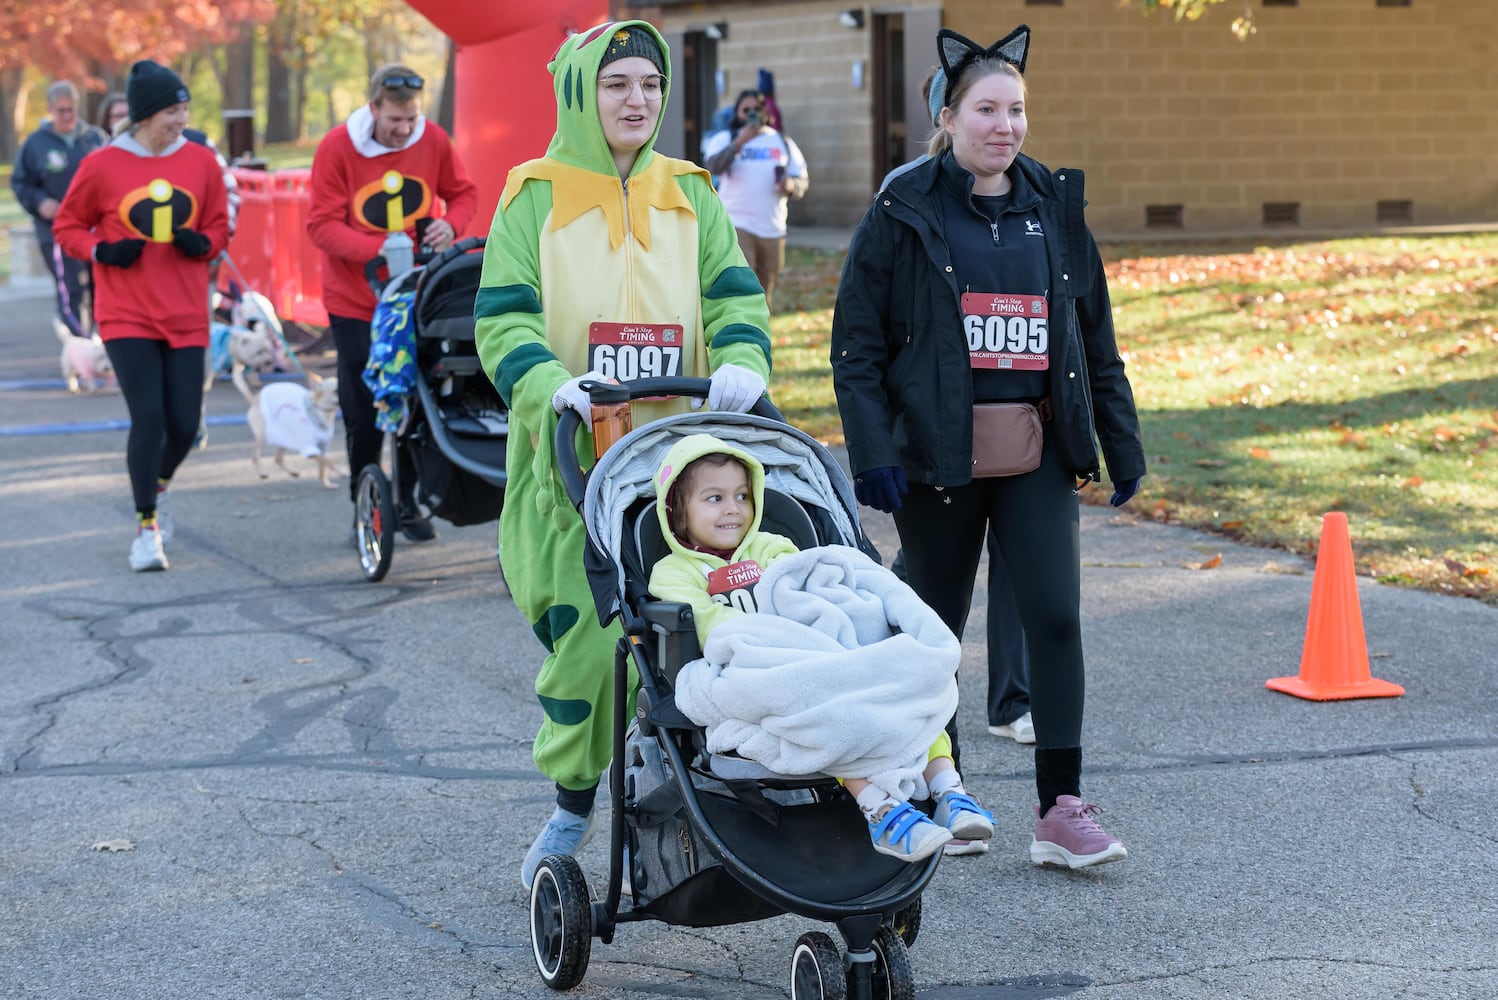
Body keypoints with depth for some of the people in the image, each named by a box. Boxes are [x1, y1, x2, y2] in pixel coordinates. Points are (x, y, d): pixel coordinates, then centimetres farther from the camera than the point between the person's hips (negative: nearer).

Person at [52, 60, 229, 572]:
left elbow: (219, 226, 13)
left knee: (184, 424, 1)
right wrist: (103, 251, -12)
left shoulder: (201, 162, 2)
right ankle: (147, 527, 1)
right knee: (148, 417, -13)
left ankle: (159, 486, 34)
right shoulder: (102, 166, -5)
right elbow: (67, 226, 6)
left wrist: (201, 242, -10)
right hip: (127, 317, -3)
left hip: (186, 317, 3)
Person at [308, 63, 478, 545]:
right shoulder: (337, 147, -13)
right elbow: (321, 225, -15)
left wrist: (450, 224, -14)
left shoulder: (434, 140, -5)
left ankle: (409, 501, 18)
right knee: (363, 409, 0)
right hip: (355, 300, -2)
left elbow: (464, 193, 9)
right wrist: (378, 249, -29)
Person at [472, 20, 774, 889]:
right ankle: (573, 804, 16)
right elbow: (503, 319, -4)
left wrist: (741, 362, -16)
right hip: (571, 457, -2)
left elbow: (736, 297, 6)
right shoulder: (535, 196, 4)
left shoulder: (690, 195, 14)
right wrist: (548, 382, -23)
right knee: (580, 632, -5)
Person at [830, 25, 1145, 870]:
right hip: (937, 451, -2)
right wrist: (871, 451, -14)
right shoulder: (905, 214, -3)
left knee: (1056, 615, -9)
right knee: (935, 625, 10)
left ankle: (1062, 811, -6)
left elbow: (1096, 337, 14)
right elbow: (858, 343, -5)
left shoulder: (1055, 208, 8)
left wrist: (1122, 443, 12)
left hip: (1038, 452, 2)